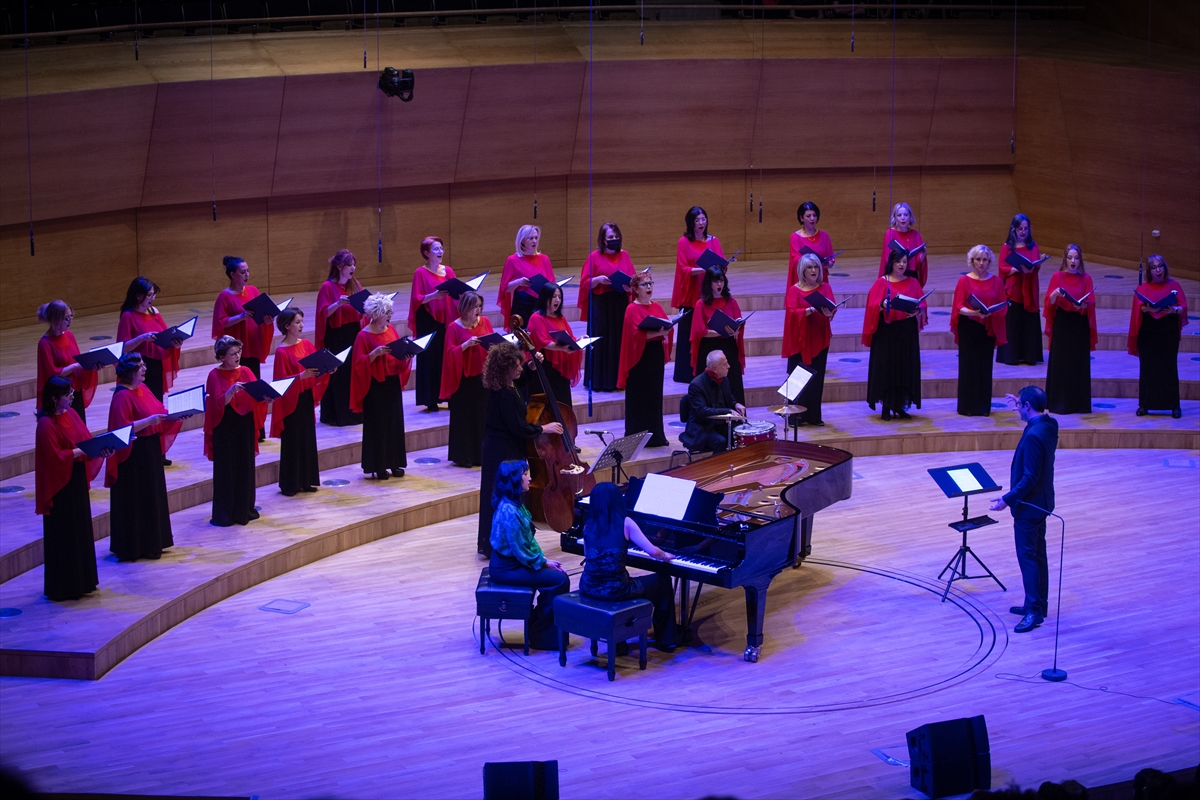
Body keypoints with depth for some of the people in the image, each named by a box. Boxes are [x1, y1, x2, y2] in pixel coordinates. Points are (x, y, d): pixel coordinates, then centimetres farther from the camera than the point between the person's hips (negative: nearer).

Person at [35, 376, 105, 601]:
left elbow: (86, 439, 8)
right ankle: (62, 586, 8)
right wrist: (81, 452, -24)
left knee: (81, 530, 15)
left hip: (77, 480, 9)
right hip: (60, 484, -9)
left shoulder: (71, 413, 6)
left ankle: (81, 581, 26)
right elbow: (56, 456, -22)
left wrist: (101, 448, -10)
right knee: (63, 534, -1)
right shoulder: (46, 424, -19)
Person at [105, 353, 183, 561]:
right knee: (135, 500, -1)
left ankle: (152, 542, 26)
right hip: (133, 456, -9)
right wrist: (149, 421, -29)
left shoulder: (143, 388, 8)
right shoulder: (122, 396, -19)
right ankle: (135, 547, 7)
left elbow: (158, 409, 15)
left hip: (150, 451, 10)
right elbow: (123, 429, -24)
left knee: (152, 496, 16)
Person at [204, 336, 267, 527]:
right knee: (226, 470, 0)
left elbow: (256, 397, 4)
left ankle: (244, 509, 22)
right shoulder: (215, 376, -8)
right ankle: (224, 514, 6)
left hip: (245, 427, 5)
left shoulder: (245, 372, 6)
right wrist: (231, 391, -33)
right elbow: (218, 403, -17)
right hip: (225, 429, -5)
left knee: (245, 467, 10)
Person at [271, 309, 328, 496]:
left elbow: (318, 369, 10)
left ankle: (306, 480, 22)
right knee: (292, 442, 1)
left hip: (307, 399, 7)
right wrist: (302, 376, -28)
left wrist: (327, 369, -10)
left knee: (308, 440, 12)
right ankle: (289, 484, 9)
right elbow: (282, 382, -17)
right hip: (291, 402, -7)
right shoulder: (282, 352, -14)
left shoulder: (307, 345, 5)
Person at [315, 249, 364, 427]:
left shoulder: (355, 285, 9)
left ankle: (355, 412, 15)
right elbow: (324, 313, -15)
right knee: (337, 376, -2)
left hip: (353, 335, 6)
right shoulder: (328, 287, -10)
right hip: (335, 338, -6)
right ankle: (333, 415, 5)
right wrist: (337, 303, -29)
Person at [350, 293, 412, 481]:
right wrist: (374, 354, -27)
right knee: (376, 425, 0)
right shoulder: (364, 336, -12)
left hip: (393, 383, 6)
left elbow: (400, 357, 13)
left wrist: (407, 354, -8)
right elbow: (360, 363, -13)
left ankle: (394, 463, 20)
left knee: (395, 422, 10)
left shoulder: (391, 330, 6)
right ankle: (377, 466, 7)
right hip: (375, 386, -6)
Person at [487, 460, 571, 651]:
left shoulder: (515, 505, 6)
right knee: (560, 581, -11)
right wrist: (543, 563, -11)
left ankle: (538, 626, 13)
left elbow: (529, 539, 11)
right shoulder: (509, 511, -25)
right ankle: (541, 636, 1)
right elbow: (520, 550, -22)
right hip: (507, 568, -9)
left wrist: (544, 560, 2)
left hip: (514, 561, 9)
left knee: (559, 575, 4)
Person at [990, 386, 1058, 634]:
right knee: (1038, 554, 17)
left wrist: (1007, 499, -20)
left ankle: (1034, 611, 1)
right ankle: (1038, 604, 27)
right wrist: (1020, 405, 26)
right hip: (1041, 502, 10)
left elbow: (1030, 478, -27)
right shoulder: (1050, 425, 1)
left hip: (1028, 505, -10)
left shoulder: (1033, 436, -28)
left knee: (1028, 556, -3)